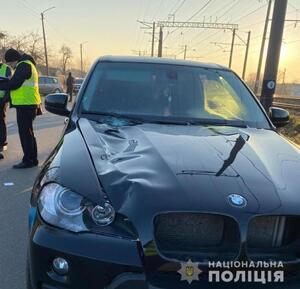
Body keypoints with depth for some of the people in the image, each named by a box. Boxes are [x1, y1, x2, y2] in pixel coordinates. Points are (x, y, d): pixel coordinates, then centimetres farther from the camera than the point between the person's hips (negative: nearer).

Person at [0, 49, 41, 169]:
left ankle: (28, 160, -1)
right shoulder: (27, 64, 20)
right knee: (28, 132, 14)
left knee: (25, 133, -6)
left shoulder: (23, 65, -12)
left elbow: (13, 84, -18)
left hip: (26, 104, -10)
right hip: (28, 104, 10)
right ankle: (32, 159, 21)